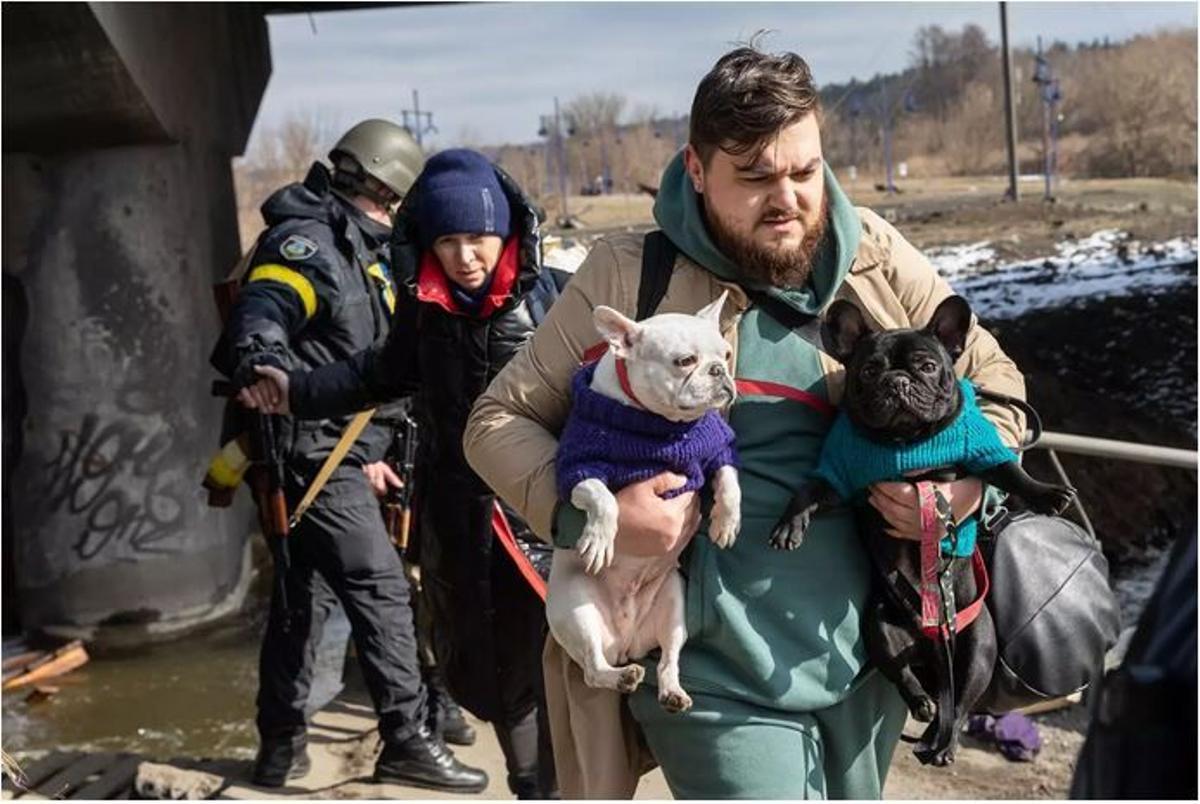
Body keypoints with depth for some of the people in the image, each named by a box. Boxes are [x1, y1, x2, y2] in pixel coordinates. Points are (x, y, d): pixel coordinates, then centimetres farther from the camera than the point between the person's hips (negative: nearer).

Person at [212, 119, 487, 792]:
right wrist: (261, 365, -50)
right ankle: (406, 741, -1)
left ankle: (281, 746, 25)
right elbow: (261, 310, -29)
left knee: (307, 591, 14)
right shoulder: (305, 242, -11)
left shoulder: (363, 249, 20)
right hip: (309, 444, -10)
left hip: (333, 450, 10)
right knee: (380, 585, -9)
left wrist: (369, 451, 27)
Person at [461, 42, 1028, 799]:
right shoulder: (628, 277, -10)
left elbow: (995, 378, 11)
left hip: (864, 657, 5)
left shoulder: (877, 260, -1)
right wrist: (589, 512, -23)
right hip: (714, 674, -4)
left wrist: (968, 483, -9)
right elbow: (499, 420, -5)